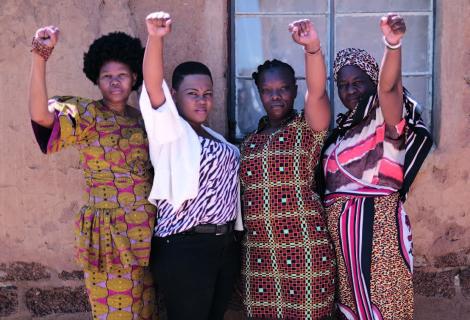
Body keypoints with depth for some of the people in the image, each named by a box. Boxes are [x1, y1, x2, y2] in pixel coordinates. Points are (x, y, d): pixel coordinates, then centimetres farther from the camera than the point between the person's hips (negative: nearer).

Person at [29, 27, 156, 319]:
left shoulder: (142, 118, 9)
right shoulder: (86, 114, -8)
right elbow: (41, 115, -28)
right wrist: (40, 58, -37)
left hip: (146, 230, 6)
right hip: (109, 232, -5)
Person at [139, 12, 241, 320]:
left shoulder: (215, 137, 16)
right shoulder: (170, 129, -6)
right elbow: (154, 85, -22)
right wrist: (156, 39, -37)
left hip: (224, 244, 7)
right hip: (185, 248, -7)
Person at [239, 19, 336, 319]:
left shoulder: (307, 128, -1)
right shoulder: (250, 142, 12)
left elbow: (317, 92, -21)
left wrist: (313, 47, -36)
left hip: (303, 245, -4)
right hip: (258, 250, 4)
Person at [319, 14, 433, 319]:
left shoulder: (386, 117, -6)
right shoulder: (342, 128, 16)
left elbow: (388, 85, -29)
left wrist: (393, 44, -45)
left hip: (377, 225, -7)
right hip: (341, 230, 7)